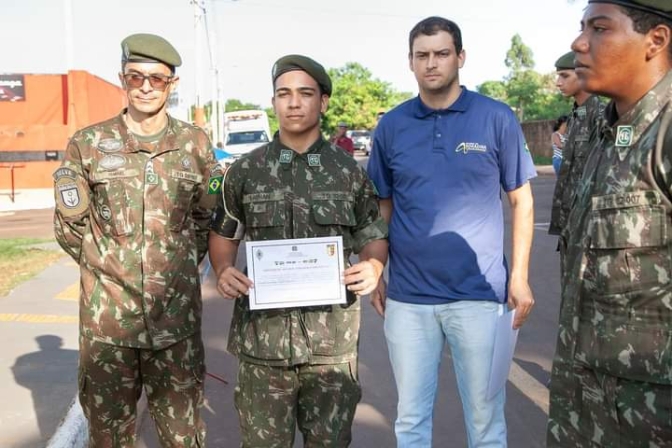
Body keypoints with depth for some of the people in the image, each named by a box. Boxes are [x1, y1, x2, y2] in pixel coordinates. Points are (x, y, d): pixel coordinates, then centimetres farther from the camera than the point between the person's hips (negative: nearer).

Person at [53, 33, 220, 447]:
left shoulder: (195, 143, 3)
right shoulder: (87, 144, 1)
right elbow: (69, 225, 6)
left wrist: (181, 269, 6)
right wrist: (109, 266, 0)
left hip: (177, 316, 1)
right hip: (107, 317, 0)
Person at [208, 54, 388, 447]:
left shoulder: (350, 172, 3)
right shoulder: (245, 172, 3)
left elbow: (375, 236, 10)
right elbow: (224, 235, 12)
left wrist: (374, 267, -11)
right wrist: (224, 271, -8)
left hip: (332, 338, 0)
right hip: (263, 336, 0)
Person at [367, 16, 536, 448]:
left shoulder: (497, 118, -2)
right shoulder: (391, 125, 4)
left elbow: (521, 200, 3)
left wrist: (519, 276, -3)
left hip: (479, 292, -2)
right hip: (407, 295, 2)